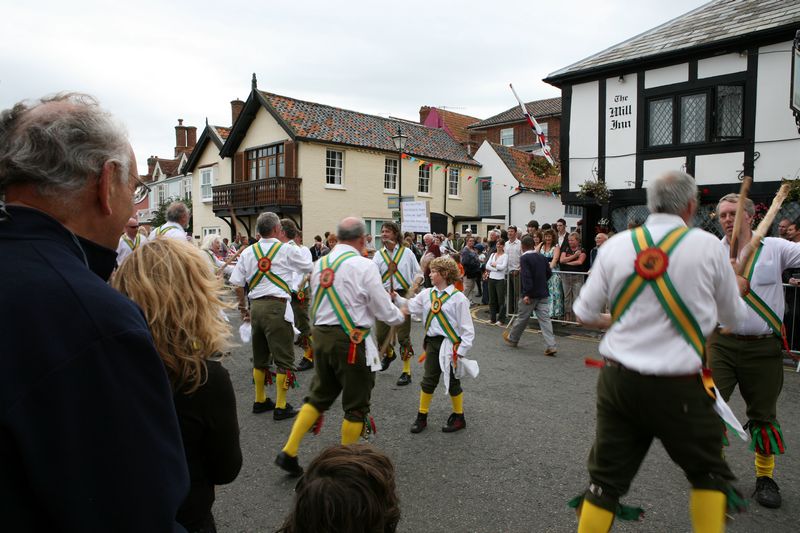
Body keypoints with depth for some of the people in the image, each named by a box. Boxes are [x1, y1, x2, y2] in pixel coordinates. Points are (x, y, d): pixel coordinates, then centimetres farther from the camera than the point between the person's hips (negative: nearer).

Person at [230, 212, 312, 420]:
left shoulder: (248, 252, 8)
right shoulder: (287, 250, -3)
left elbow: (237, 285, 6)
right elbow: (310, 267, 10)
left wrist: (243, 308, 18)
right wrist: (298, 247, 24)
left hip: (256, 307, 6)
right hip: (277, 307, -5)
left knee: (260, 357, 18)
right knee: (284, 358, 2)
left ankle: (260, 400, 30)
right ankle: (280, 406, 4)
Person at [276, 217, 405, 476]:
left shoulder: (320, 263, 5)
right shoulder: (364, 265, -14)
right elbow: (384, 310, -9)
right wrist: (400, 317, 11)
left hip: (321, 336, 6)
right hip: (351, 340, -6)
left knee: (318, 396, 20)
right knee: (356, 406, 11)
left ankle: (289, 452, 19)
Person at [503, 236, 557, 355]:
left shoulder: (524, 258, -12)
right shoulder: (542, 257, 7)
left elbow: (526, 276, -20)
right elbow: (549, 273, 14)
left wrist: (526, 294, -21)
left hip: (530, 295, -5)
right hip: (543, 294, 5)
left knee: (522, 318, 10)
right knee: (545, 319, 1)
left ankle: (512, 339, 30)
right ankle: (551, 346, -6)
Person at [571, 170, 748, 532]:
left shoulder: (616, 245, -1)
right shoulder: (707, 245, -6)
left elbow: (584, 314, 3)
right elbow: (733, 316, 8)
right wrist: (736, 288, 31)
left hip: (618, 379, 2)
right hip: (678, 388, -2)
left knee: (606, 479, 13)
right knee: (709, 474, 24)